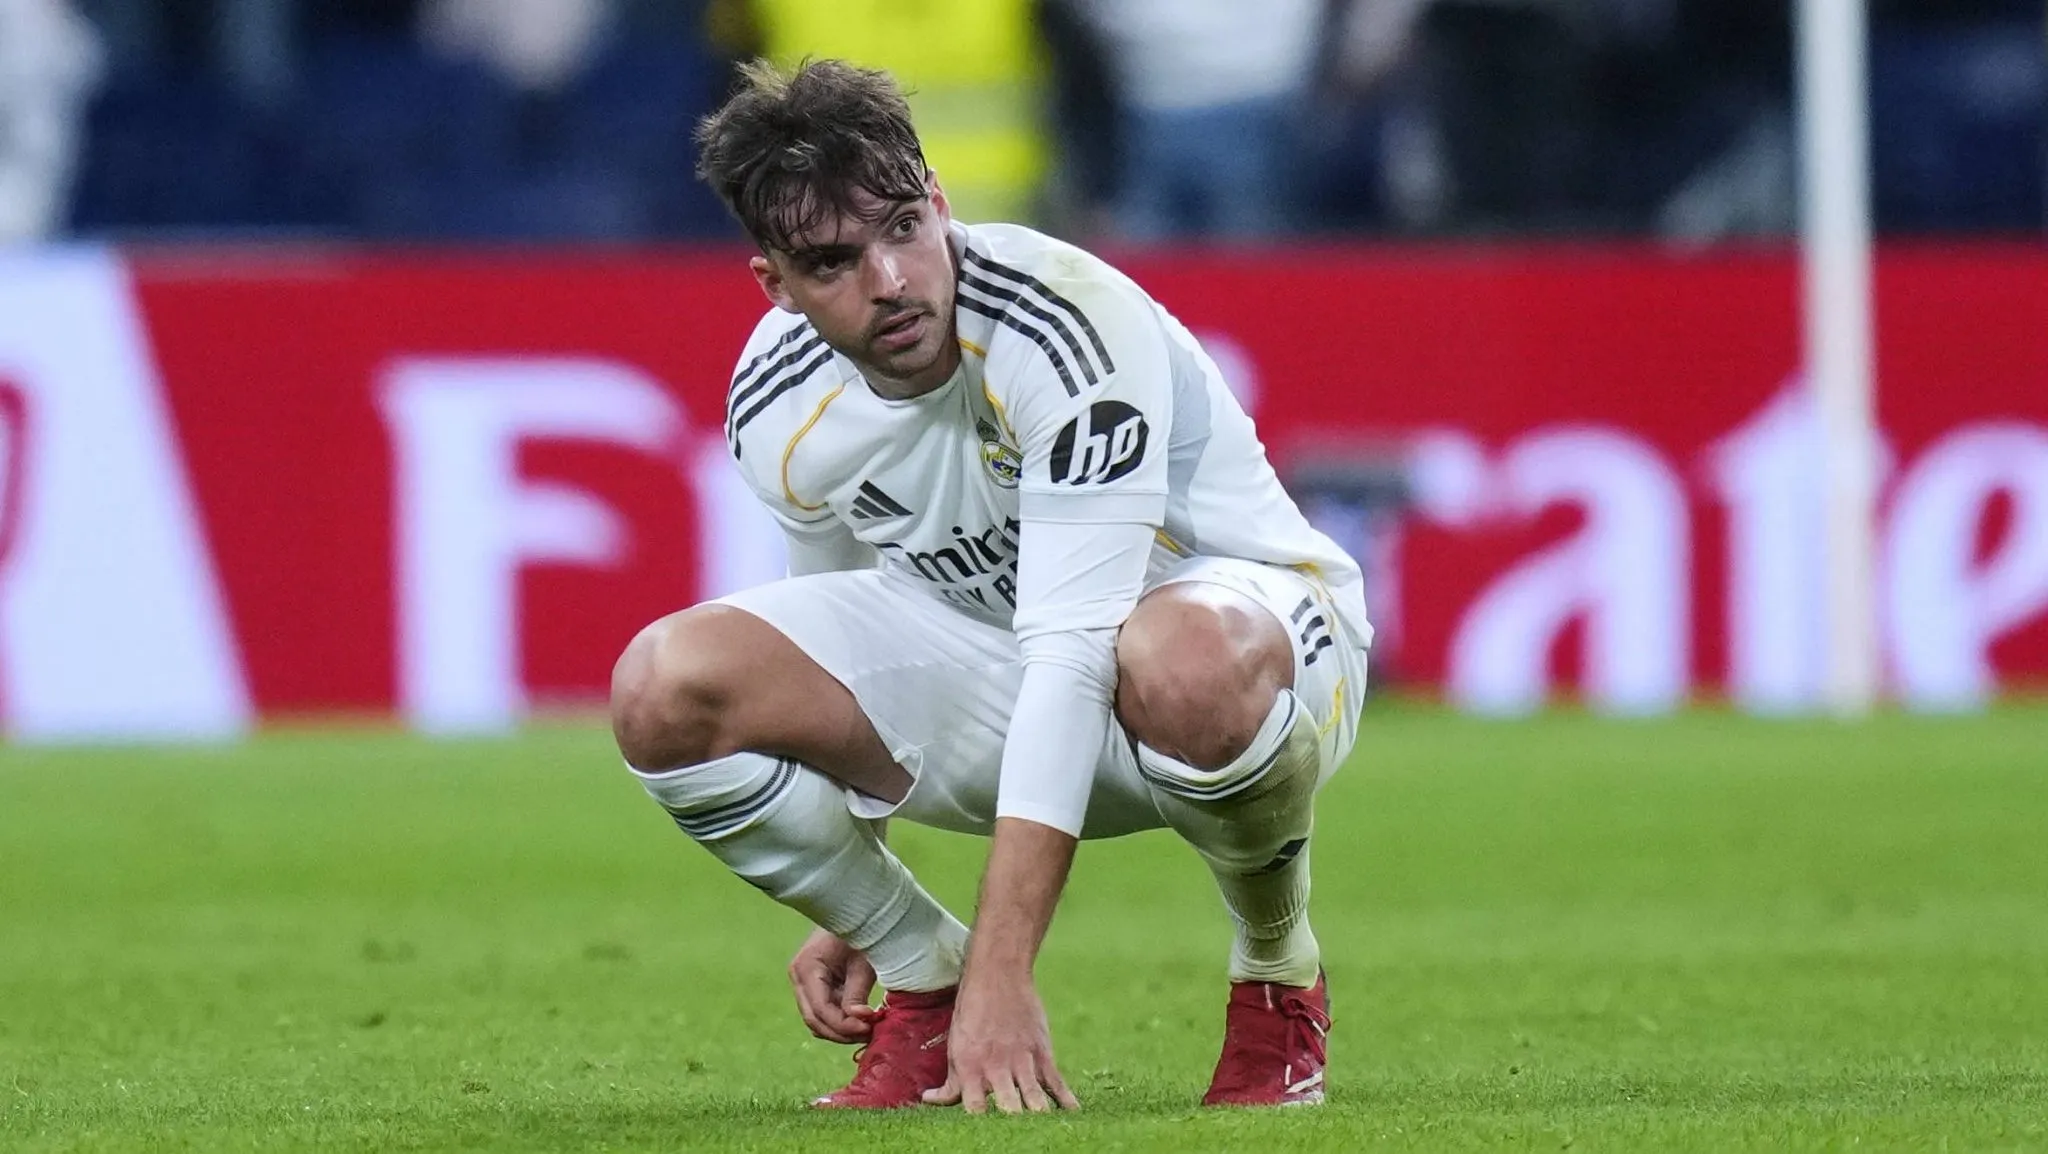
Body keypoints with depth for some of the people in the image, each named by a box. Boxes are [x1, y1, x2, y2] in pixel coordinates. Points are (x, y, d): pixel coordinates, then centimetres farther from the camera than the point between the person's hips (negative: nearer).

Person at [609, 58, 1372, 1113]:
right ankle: (924, 979, 3)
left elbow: (1072, 653, -36)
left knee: (1183, 664, -44)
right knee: (666, 687, -18)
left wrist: (1002, 976, -41)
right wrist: (846, 917, 12)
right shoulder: (778, 407, -12)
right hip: (980, 658, 5)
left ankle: (1278, 974, -12)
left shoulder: (1070, 328, -32)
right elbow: (838, 636, 9)